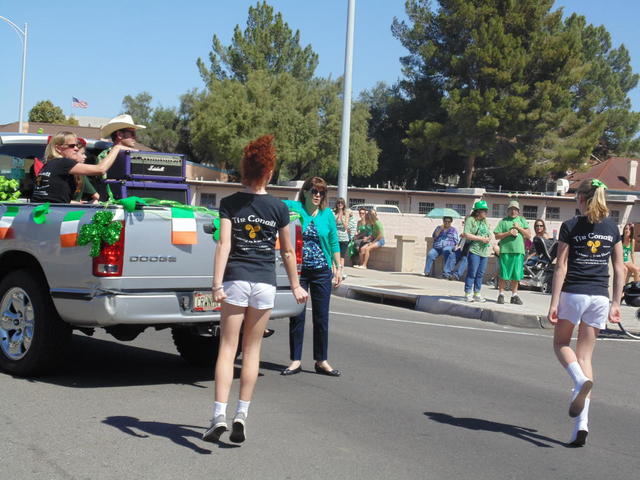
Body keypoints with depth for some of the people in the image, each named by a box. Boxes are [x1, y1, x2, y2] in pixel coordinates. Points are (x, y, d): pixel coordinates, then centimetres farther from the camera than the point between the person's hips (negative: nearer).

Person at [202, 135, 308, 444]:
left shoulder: (229, 204, -2)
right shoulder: (278, 208, 1)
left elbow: (224, 245, -11)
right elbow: (287, 251, 7)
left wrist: (217, 284, -13)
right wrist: (295, 286, 17)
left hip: (235, 280, -1)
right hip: (265, 283, 1)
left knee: (227, 349, 2)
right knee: (252, 350, 11)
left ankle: (219, 415, -9)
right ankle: (242, 414, 12)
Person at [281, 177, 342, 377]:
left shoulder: (327, 214, 4)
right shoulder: (294, 208, -2)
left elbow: (334, 242, 9)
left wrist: (338, 267, 7)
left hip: (322, 272, 2)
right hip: (298, 271, -2)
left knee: (321, 317, 6)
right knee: (297, 316, 4)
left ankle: (321, 361, 16)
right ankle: (296, 360, 14)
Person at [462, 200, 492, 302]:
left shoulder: (485, 221, 18)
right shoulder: (470, 220, -5)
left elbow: (489, 234, 24)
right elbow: (466, 235, -14)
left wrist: (489, 238, 0)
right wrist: (481, 238, -15)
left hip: (484, 251, 7)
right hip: (474, 251, -7)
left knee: (480, 274, 9)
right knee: (472, 273, -6)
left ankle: (477, 293, 17)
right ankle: (468, 294, 0)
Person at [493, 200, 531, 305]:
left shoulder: (522, 220, 14)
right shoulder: (503, 221, 6)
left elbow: (529, 235, 8)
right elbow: (496, 236, 1)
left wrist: (519, 228, -4)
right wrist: (508, 233, -11)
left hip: (518, 251, 2)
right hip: (505, 250, -2)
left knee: (516, 275, 7)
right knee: (503, 274, -1)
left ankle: (514, 295, 15)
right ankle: (501, 294, 6)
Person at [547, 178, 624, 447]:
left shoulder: (571, 227, -5)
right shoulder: (612, 228, 7)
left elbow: (561, 267, -7)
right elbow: (619, 269, 7)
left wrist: (554, 302, -6)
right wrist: (616, 303, 13)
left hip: (573, 293, -3)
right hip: (600, 297, 3)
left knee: (561, 344, 20)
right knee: (585, 355, 8)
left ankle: (581, 380, -12)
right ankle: (582, 423, -1)